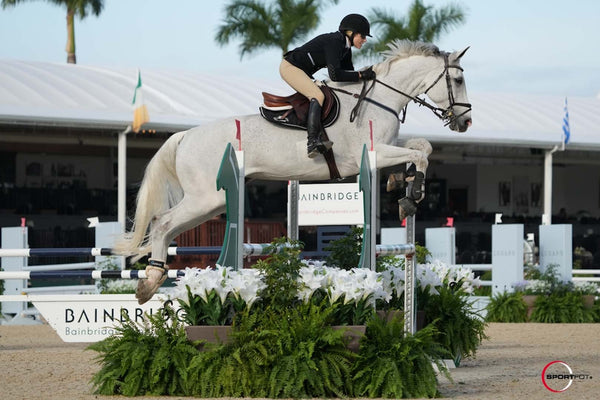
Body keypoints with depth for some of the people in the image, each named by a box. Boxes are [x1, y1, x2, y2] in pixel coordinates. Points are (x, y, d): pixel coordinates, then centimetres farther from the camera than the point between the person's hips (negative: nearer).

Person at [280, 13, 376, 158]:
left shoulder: (345, 48, 6)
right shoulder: (333, 42, -24)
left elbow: (348, 73, 12)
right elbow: (335, 75, -31)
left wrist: (367, 75, -3)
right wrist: (361, 75, -26)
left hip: (303, 72, 11)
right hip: (290, 67, -11)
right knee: (318, 96, -27)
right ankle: (312, 142, -41)